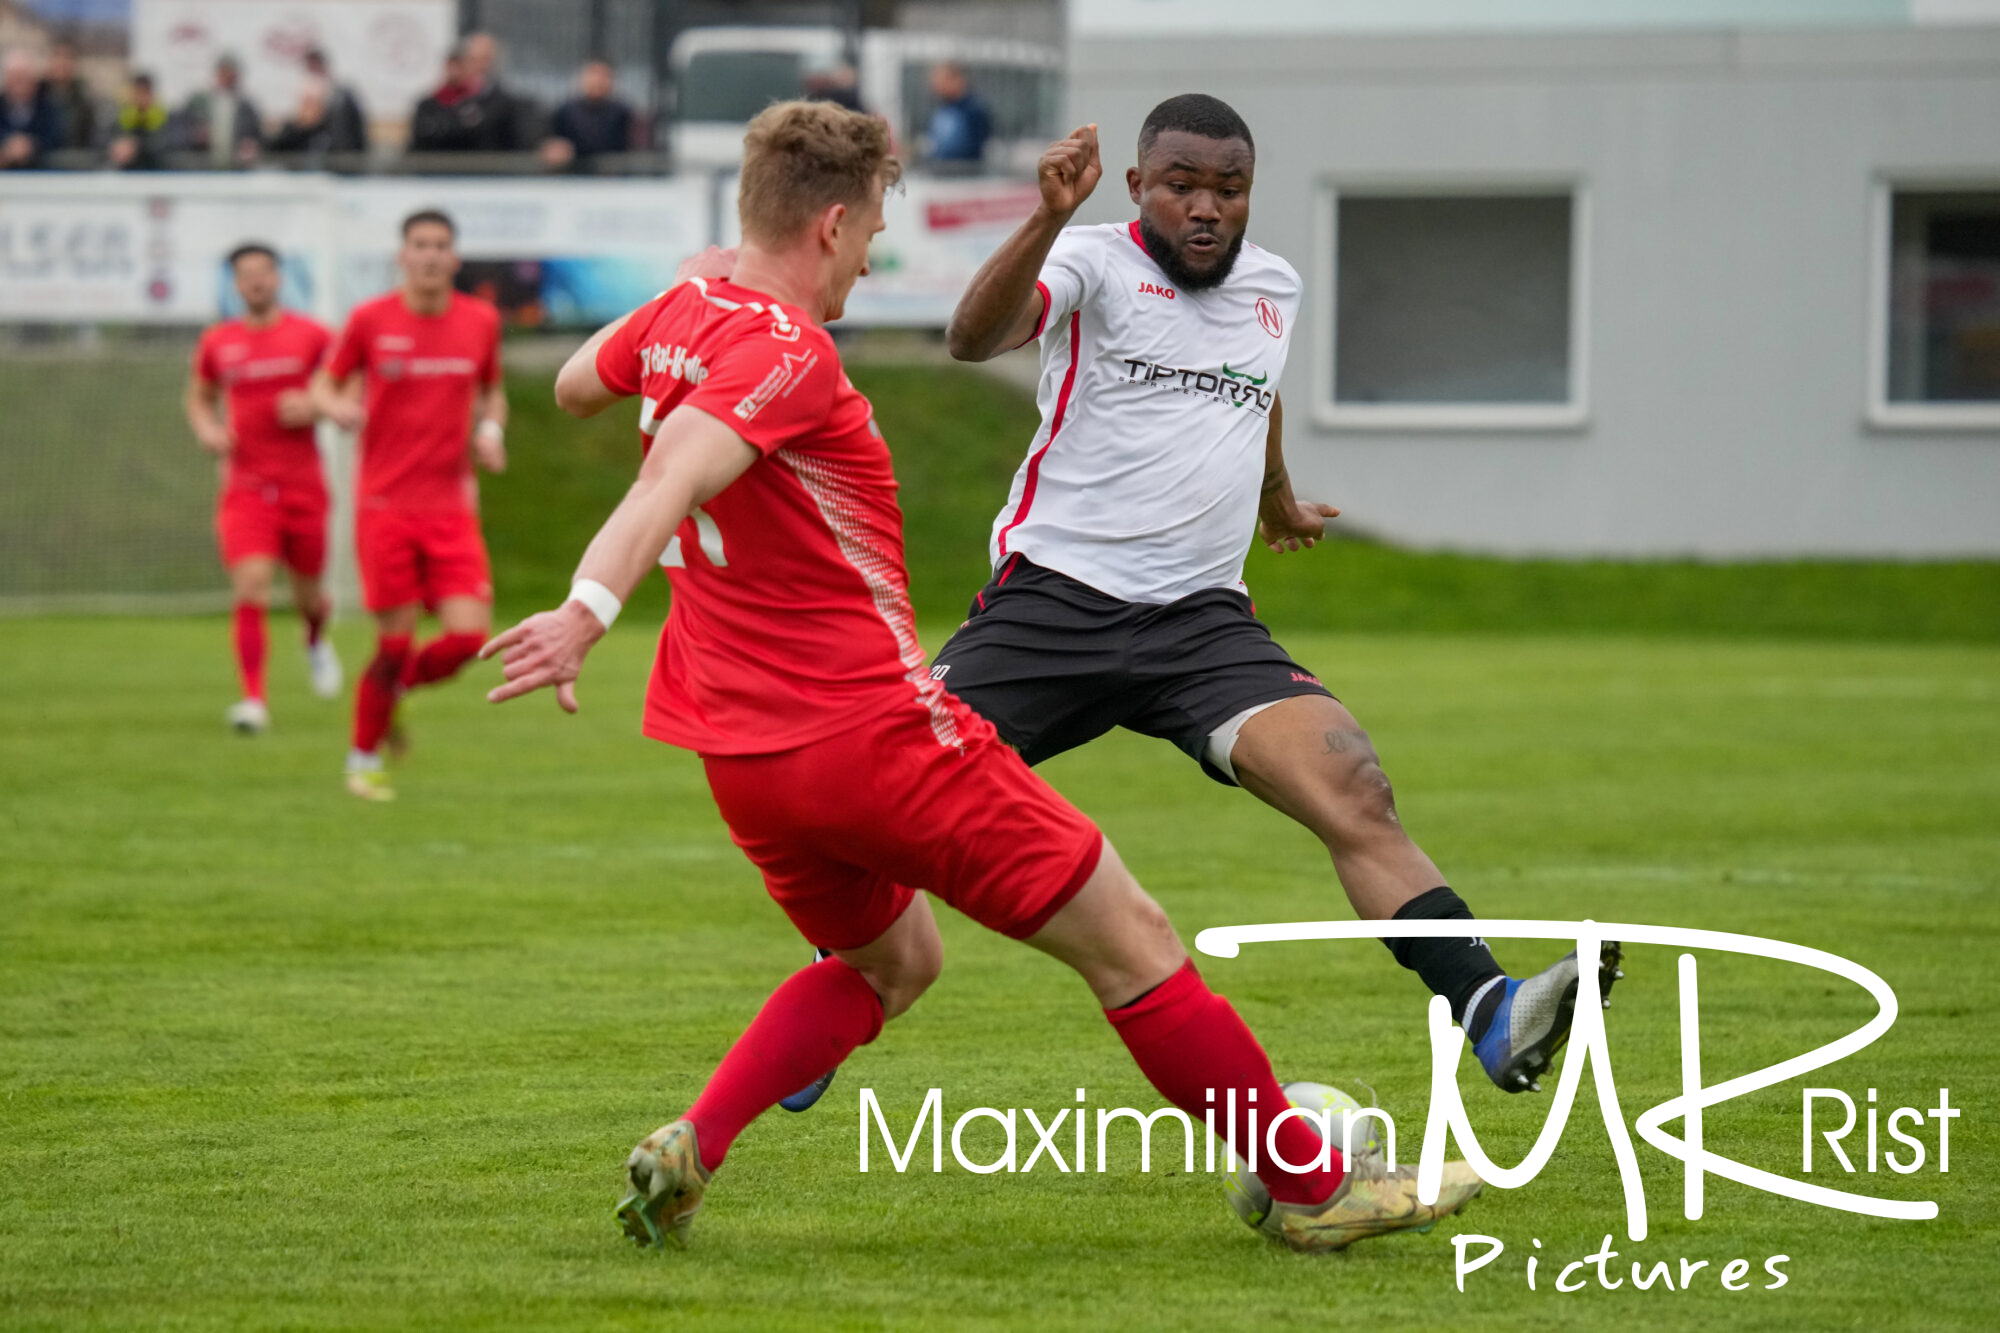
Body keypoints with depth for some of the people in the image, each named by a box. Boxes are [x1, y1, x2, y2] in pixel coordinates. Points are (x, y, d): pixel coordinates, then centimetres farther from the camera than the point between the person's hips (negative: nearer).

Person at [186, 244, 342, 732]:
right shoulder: (217, 343, 5)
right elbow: (199, 398, 22)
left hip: (303, 485, 0)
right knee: (250, 588, -17)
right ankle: (253, 699, -18)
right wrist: (207, 430, 0)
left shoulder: (311, 336, -1)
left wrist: (315, 407, -14)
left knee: (308, 595, 12)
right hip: (245, 486, 0)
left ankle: (316, 641, 49)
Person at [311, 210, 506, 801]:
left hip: (452, 504, 3)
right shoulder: (370, 320, -2)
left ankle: (396, 687, 22)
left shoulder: (480, 321, 6)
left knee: (467, 634, -11)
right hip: (384, 503, -3)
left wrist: (490, 430, 0)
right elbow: (325, 383, 9)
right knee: (396, 640, -6)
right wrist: (336, 406, -14)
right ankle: (363, 759, 16)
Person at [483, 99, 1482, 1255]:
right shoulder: (785, 351, -18)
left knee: (892, 961, 29)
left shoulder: (677, 321, 7)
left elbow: (575, 388, 29)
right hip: (878, 734, -9)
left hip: (742, 756, 9)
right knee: (1133, 944, 2)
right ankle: (1315, 1187, 9)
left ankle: (691, 1148, 7)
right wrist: (588, 611, -48)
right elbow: (672, 478, -35)